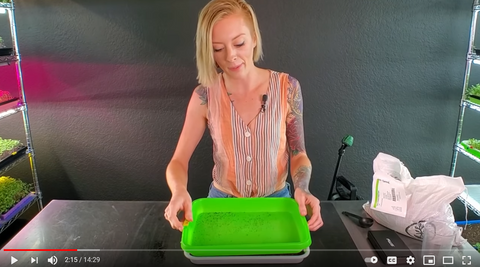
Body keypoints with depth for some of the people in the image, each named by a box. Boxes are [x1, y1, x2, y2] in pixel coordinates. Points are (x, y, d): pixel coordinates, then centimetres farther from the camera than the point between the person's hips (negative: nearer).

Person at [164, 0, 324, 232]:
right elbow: (178, 161, -6)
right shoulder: (204, 96, -11)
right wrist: (179, 192, -27)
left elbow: (298, 154, -2)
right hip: (222, 202, 0)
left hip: (276, 201, 0)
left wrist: (302, 189, -22)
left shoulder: (287, 88, -11)